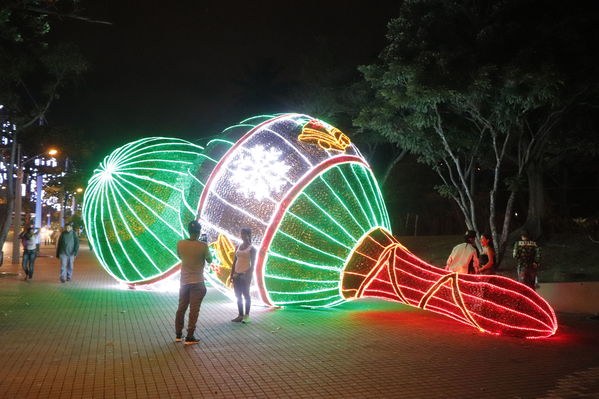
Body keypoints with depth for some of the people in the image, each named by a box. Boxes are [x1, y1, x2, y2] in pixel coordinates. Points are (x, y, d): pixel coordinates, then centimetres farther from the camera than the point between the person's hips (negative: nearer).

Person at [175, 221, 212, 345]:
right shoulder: (203, 246, -15)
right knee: (194, 310, 1)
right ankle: (190, 337, 1)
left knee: (181, 308, 15)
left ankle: (178, 334, 23)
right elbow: (209, 260, 0)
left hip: (184, 281, 4)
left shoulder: (180, 244, -4)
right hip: (197, 283, -4)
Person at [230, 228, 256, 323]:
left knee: (246, 294, -2)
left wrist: (249, 276, -17)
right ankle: (240, 315, 12)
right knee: (238, 295, 6)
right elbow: (235, 261, 14)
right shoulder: (238, 247, 12)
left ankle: (247, 315, 3)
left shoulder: (252, 248, -4)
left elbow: (252, 264, -8)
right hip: (237, 274, 6)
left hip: (245, 274, -6)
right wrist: (232, 274, 8)